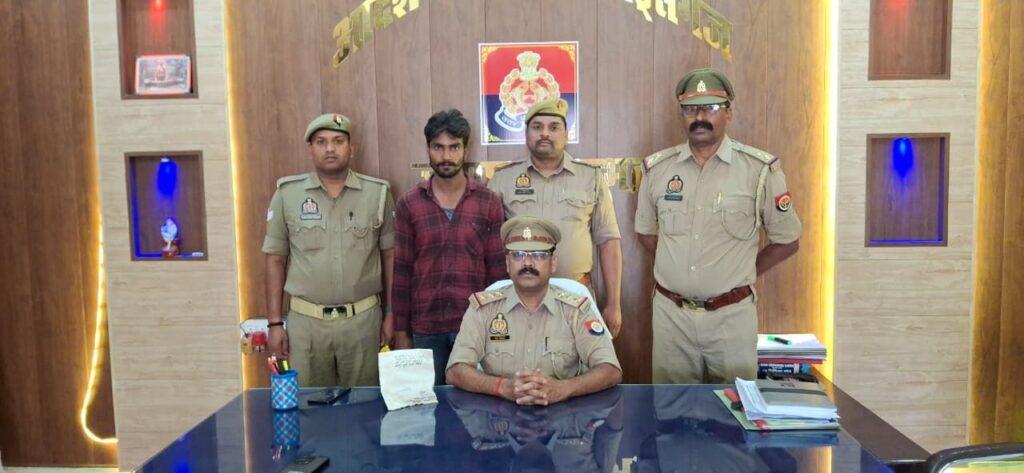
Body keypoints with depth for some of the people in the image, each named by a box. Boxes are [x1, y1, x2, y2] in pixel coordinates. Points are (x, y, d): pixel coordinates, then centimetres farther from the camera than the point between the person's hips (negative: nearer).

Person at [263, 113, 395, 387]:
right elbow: (276, 260, 4)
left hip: (363, 319, 0)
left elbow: (390, 256, 6)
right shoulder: (287, 194, 0)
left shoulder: (377, 193, 0)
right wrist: (274, 323, 1)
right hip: (305, 321, 0)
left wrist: (391, 314, 4)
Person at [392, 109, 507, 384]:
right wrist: (401, 332, 2)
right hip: (425, 328, 1)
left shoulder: (489, 203, 0)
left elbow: (498, 270, 1)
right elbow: (402, 272, 3)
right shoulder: (408, 204, 1)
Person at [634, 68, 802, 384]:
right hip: (670, 312, 2)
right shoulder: (657, 168, 2)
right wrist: (679, 270, 9)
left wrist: (741, 275, 4)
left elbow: (786, 240, 2)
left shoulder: (761, 169, -7)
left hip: (732, 314, -2)